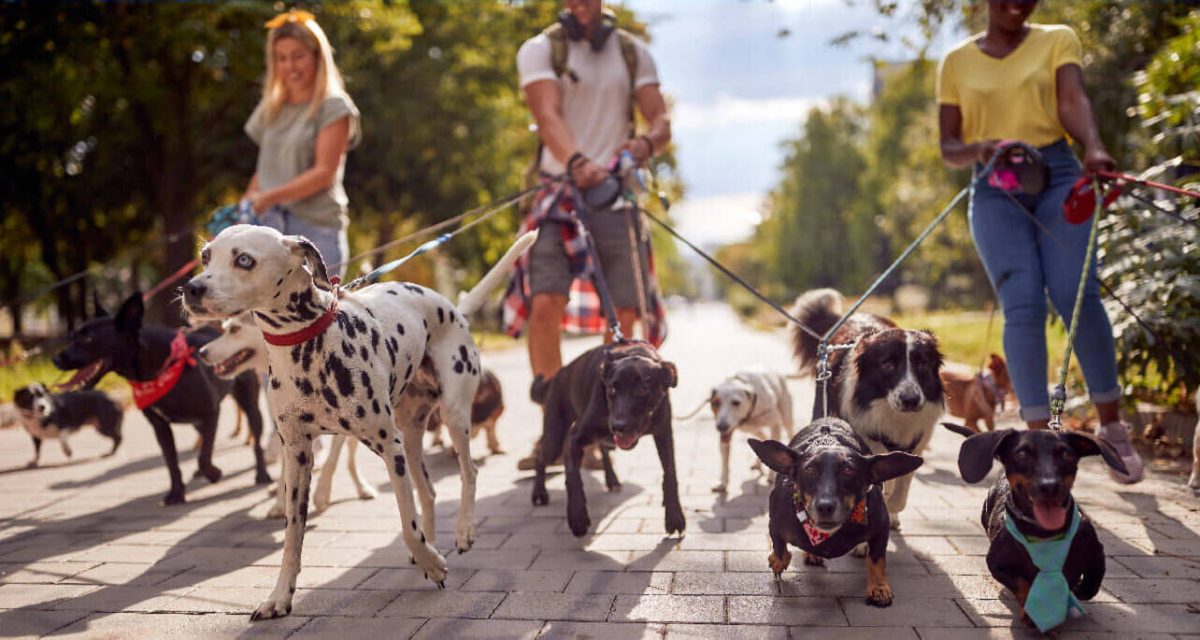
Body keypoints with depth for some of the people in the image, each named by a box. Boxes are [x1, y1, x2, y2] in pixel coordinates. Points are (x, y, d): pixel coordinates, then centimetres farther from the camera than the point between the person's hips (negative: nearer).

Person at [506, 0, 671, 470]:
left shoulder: (633, 53, 12)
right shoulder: (541, 49, 3)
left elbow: (661, 122, 3)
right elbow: (548, 114, -15)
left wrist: (647, 143, -23)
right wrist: (576, 161, -35)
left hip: (617, 197, 2)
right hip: (561, 193, -2)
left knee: (625, 313, -2)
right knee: (544, 303, -16)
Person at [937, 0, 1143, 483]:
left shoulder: (1057, 40, 10)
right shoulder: (957, 62, 12)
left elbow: (1072, 102, -8)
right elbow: (947, 149, 8)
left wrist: (1094, 147, -29)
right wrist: (977, 150, -15)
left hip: (1058, 175, 0)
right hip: (996, 191, 0)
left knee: (1077, 296, -16)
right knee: (1022, 307, -15)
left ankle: (1111, 425, -2)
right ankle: (1040, 438, -11)